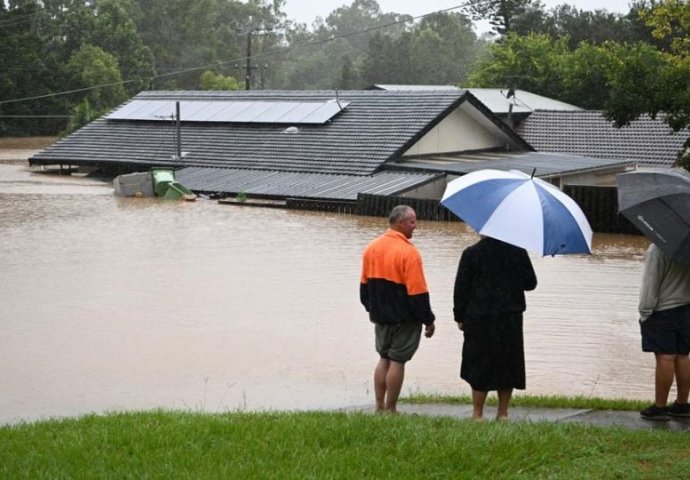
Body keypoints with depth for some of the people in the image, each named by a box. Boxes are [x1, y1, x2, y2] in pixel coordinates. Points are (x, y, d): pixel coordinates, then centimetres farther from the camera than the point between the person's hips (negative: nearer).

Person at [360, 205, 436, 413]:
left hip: (380, 316, 7)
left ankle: (379, 406, 17)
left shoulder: (371, 248, 4)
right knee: (397, 361, 0)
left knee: (384, 359, 15)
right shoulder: (408, 252, -18)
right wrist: (428, 320, -10)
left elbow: (365, 284, 12)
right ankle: (390, 409, 4)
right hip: (404, 318, -7)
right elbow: (418, 292, -18)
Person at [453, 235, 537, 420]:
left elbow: (461, 288, -4)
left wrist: (460, 317, 5)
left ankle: (478, 414, 6)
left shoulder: (471, 254, -7)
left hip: (480, 320, -2)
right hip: (511, 319, 2)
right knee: (507, 365, 12)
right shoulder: (518, 252, -3)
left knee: (479, 366, 5)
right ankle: (503, 412, 16)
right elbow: (531, 283, 4)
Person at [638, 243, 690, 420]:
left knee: (665, 358, -5)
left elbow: (650, 284, -16)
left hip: (662, 311, -7)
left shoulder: (657, 249, -19)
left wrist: (645, 312, -8)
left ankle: (660, 407, 1)